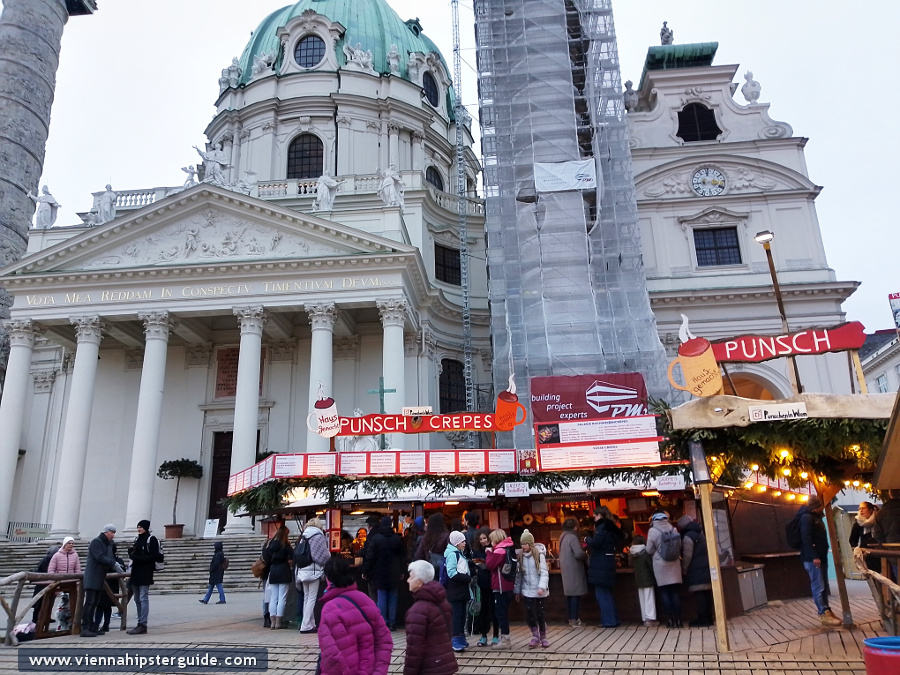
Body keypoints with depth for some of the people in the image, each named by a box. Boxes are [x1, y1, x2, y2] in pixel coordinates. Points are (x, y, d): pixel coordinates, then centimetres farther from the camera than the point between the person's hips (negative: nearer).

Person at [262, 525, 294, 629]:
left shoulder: (269, 543, 6)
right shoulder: (285, 544, -8)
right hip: (283, 572, -5)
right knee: (282, 599, 1)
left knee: (273, 599, 9)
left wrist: (270, 565, 12)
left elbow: (265, 558, 4)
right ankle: (278, 622, -1)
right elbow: (293, 556, -13)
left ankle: (273, 622, 7)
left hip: (272, 572, 5)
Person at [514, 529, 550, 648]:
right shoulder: (521, 556, 4)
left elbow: (544, 572, -12)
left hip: (538, 590, -3)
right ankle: (535, 636, 9)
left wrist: (541, 587, -22)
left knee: (540, 613, 5)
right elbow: (519, 574, 7)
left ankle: (543, 637, 22)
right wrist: (517, 590, 9)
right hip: (527, 590, 3)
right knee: (529, 612, -6)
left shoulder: (539, 555, -9)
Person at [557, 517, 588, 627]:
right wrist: (586, 555, -2)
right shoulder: (572, 537, -15)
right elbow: (578, 554, -20)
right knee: (576, 594, -5)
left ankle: (571, 618, 17)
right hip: (574, 570, -9)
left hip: (566, 570, 9)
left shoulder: (563, 537, 13)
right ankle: (574, 620, -5)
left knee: (570, 594, 12)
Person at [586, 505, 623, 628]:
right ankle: (613, 619, 22)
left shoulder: (602, 526, -13)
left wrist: (588, 539, -1)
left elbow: (595, 543, -22)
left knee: (601, 593, -3)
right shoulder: (610, 528, 15)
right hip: (608, 564, 9)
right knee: (607, 593, 17)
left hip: (600, 566, -9)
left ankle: (608, 620, -1)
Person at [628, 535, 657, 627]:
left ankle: (645, 619, 12)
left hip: (638, 580, 5)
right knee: (649, 599, -3)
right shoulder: (646, 553, -12)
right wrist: (654, 576, -2)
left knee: (642, 600, 10)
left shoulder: (632, 555, 3)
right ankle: (650, 619, -7)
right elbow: (651, 565, -12)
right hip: (648, 579, -5)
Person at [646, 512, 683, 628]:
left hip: (661, 564, -3)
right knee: (676, 591, 7)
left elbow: (649, 550, -4)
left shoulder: (653, 531, -7)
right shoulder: (673, 529, 2)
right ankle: (678, 619, 7)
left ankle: (670, 619, 2)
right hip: (674, 563, 3)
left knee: (664, 592, 4)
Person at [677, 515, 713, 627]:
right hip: (705, 568, 9)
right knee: (706, 593, 8)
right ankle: (708, 618, 11)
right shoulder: (700, 534, 18)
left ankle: (702, 619, -9)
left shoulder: (688, 536, -12)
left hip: (696, 570, -9)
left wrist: (684, 570, -6)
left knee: (698, 594, -8)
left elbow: (687, 556, -14)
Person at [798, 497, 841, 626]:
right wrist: (814, 557, -24)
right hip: (813, 558, -10)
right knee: (818, 587, -8)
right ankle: (823, 614, -6)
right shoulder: (807, 517, -12)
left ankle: (827, 611, 19)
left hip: (821, 557, 10)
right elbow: (806, 538, -20)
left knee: (824, 586, 13)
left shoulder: (816, 517, 19)